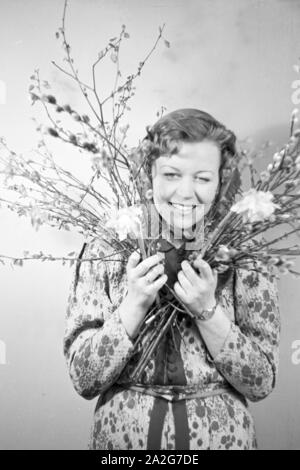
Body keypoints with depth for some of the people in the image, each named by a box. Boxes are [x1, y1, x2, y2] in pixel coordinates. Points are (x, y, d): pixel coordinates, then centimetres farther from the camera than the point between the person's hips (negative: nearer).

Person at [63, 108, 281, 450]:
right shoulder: (105, 251, -11)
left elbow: (261, 384, -10)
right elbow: (83, 379, -11)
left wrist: (208, 311, -24)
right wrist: (135, 304, -25)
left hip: (222, 435, 0)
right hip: (121, 435, 0)